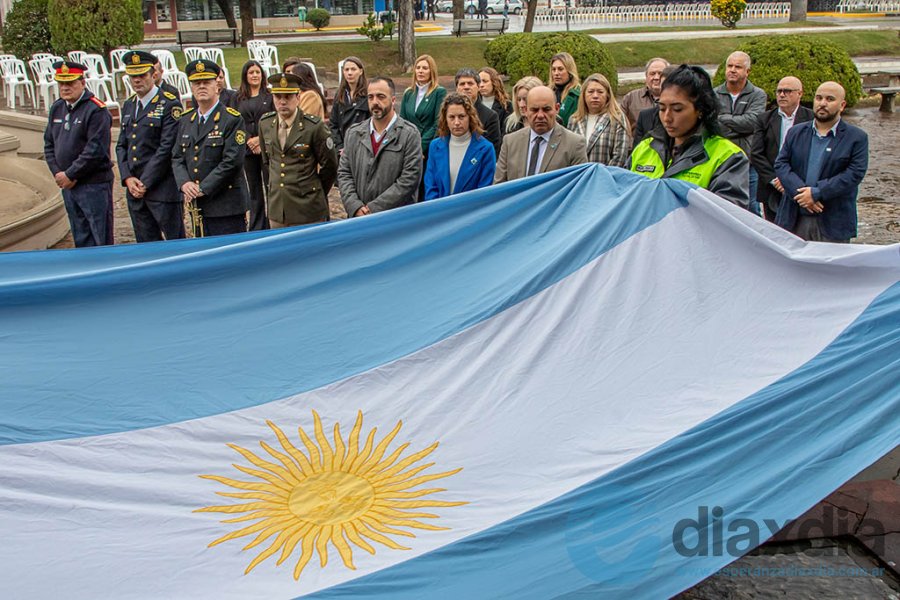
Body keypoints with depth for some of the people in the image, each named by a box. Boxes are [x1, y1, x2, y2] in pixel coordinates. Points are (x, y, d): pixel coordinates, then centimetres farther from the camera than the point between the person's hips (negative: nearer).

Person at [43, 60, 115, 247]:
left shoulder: (96, 110, -12)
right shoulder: (57, 108, 11)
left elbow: (96, 150, -18)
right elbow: (49, 144, 14)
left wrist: (70, 175, -14)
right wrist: (57, 174, 0)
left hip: (94, 185, -7)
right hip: (67, 185, 7)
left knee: (101, 240, -1)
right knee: (81, 239, 15)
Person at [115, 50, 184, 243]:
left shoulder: (169, 104, -7)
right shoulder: (128, 106, 15)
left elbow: (167, 148, -13)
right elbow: (121, 146, 14)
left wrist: (145, 183, -13)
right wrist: (128, 178, -1)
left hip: (162, 189, -7)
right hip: (134, 189, 7)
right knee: (146, 245, 11)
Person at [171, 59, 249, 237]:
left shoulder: (232, 119, -7)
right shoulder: (185, 121, 14)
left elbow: (232, 162, -16)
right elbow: (177, 158, 12)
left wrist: (203, 189, -16)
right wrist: (185, 183, -8)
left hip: (226, 207, -6)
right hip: (196, 206, 6)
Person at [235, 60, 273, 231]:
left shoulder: (270, 96, 2)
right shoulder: (238, 98, 10)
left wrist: (261, 139, -12)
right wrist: (249, 141, -8)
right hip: (247, 150, 3)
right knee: (254, 191, 8)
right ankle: (256, 229, 15)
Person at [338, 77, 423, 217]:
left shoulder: (410, 134, -4)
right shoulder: (353, 133, 11)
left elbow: (409, 179, -11)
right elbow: (344, 173, 8)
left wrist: (374, 208, -14)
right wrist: (355, 207, -8)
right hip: (358, 218, 4)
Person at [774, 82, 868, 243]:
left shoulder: (856, 138, 2)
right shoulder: (796, 132, 12)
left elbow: (855, 174, -9)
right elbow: (781, 164, 2)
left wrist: (816, 193, -17)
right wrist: (800, 193, -15)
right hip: (794, 220, 3)